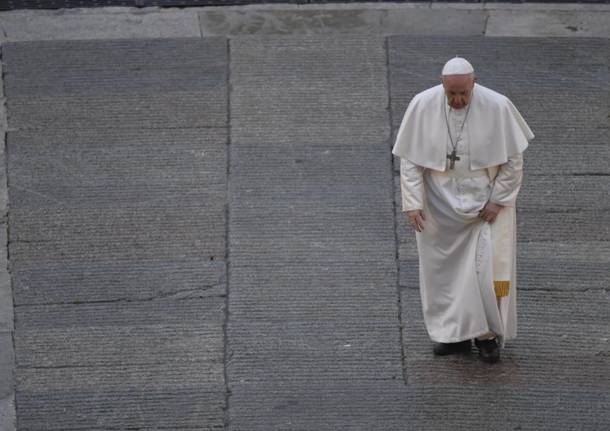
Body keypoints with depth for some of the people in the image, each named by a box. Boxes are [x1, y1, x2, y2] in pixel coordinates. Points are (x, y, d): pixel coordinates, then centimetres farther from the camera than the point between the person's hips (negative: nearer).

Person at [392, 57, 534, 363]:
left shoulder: (498, 107, -16)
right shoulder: (422, 106, -11)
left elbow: (514, 159, -6)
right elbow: (410, 159, -3)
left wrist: (497, 201, -10)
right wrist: (412, 203, -9)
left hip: (485, 202, -2)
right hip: (439, 205, 2)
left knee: (487, 268, -4)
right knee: (444, 270, 8)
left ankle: (489, 334, 10)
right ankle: (454, 333, 21)